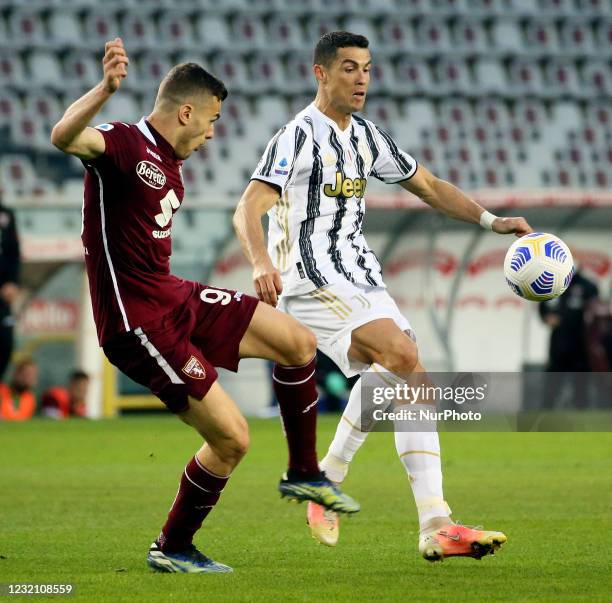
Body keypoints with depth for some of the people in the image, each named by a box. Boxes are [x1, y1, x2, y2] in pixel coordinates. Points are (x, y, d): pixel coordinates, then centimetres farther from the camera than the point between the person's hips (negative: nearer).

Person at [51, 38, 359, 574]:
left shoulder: (170, 166, 13)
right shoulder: (122, 144, -17)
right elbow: (64, 137, -40)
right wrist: (106, 91, -58)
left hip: (175, 299, 10)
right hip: (138, 323, -10)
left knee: (298, 342, 10)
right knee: (232, 437, -10)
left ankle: (304, 474, 26)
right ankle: (171, 549, 11)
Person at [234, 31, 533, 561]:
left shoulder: (366, 137, 15)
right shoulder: (300, 135, -9)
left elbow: (428, 185, 26)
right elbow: (248, 210, -19)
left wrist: (490, 220, 13)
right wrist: (261, 263, -38)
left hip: (360, 278, 8)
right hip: (312, 279, -8)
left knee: (409, 378, -4)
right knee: (399, 356, -25)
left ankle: (436, 527, -5)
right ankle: (327, 482, -14)